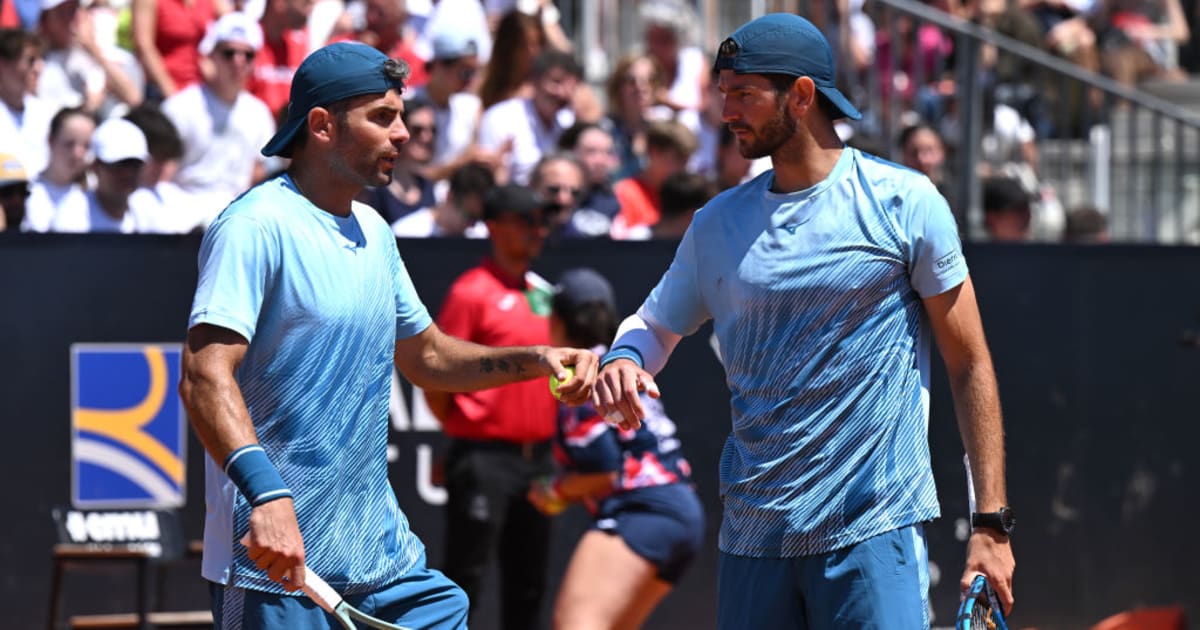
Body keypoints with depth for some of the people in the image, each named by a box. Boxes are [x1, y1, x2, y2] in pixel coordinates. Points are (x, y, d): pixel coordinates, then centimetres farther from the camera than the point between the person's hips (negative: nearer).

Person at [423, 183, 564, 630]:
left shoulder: (545, 293, 13)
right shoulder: (472, 292, -9)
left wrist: (547, 439, 13)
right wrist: (465, 433, -3)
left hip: (537, 456, 7)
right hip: (486, 457, -7)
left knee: (528, 584, 11)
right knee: (465, 580, -6)